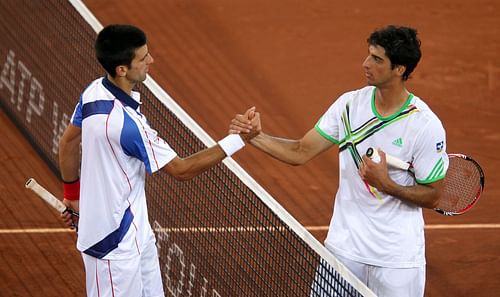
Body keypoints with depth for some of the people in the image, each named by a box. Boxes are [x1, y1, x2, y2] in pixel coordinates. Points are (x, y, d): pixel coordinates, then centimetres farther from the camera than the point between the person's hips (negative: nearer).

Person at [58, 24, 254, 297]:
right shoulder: (126, 123, -30)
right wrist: (237, 140, -19)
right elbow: (182, 170, -20)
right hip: (114, 244, -9)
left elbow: (69, 143, 12)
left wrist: (73, 193, 25)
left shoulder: (94, 91, -4)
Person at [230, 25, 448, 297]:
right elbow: (300, 152, 0)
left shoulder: (427, 126, -15)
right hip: (343, 247, 4)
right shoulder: (350, 104, -2)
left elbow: (432, 197, -8)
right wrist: (256, 136, -14)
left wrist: (386, 184, -23)